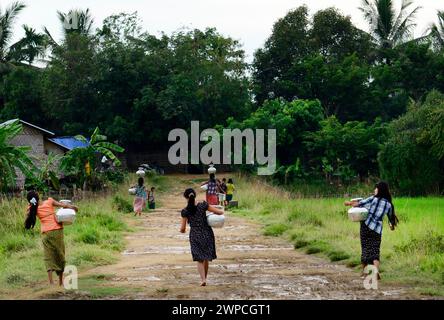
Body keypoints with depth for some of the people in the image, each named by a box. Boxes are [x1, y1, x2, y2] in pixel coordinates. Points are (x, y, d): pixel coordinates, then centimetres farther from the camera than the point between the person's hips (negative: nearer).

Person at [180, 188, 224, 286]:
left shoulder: (185, 211, -11)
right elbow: (220, 212, -9)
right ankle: (204, 277, 26)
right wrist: (214, 211, 13)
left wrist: (182, 230, 18)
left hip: (195, 236, -1)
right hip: (207, 234, 1)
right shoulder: (203, 205, -10)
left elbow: (182, 229, -5)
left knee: (200, 259, 7)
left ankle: (203, 279, -10)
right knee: (206, 258, 17)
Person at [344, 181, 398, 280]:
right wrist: (391, 225, 39)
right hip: (377, 229, 2)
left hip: (366, 225, -2)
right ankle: (376, 270, -22)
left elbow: (359, 204, -4)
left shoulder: (373, 199, -5)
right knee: (375, 250, 1)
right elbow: (391, 216, 19)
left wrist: (349, 203, 12)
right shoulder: (388, 204, 6)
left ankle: (364, 271, 21)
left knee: (365, 248, 10)